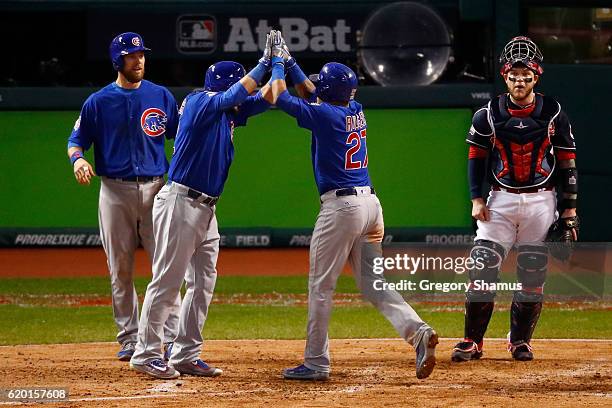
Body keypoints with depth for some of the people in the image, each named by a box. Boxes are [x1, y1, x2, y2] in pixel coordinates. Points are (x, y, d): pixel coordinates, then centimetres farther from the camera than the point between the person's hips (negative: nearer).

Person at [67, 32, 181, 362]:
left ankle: (173, 338, -5)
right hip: (115, 191, 0)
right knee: (120, 269, 3)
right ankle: (129, 339, 11)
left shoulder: (161, 96, 7)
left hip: (155, 187, 0)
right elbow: (77, 139, 7)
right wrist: (77, 159, -15)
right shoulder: (99, 102, 4)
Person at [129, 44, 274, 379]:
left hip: (205, 208, 9)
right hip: (180, 203, -9)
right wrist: (264, 64, -21)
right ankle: (146, 354, -3)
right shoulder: (201, 102, -10)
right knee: (168, 280, -7)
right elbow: (235, 94, -24)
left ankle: (186, 355, 15)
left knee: (203, 283, 10)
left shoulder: (228, 112, 14)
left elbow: (262, 99, 13)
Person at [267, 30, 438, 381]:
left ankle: (316, 363, 5)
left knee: (321, 286, 2)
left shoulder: (325, 115, -11)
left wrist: (278, 63, 11)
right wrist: (288, 59, 29)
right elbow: (310, 90, 28)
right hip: (371, 203, 8)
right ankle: (417, 331, -12)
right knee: (373, 284, 9)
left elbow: (279, 96, -3)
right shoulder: (356, 112, 12)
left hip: (341, 206, -8)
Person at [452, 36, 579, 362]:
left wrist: (570, 210, -1)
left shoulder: (553, 114, -1)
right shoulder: (488, 114, 1)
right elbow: (476, 157, 8)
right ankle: (472, 342, -2)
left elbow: (568, 162, 2)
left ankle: (520, 341, 15)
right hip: (501, 201, 0)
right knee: (482, 272, -8)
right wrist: (476, 199, -2)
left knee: (532, 278, 2)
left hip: (541, 203, 0)